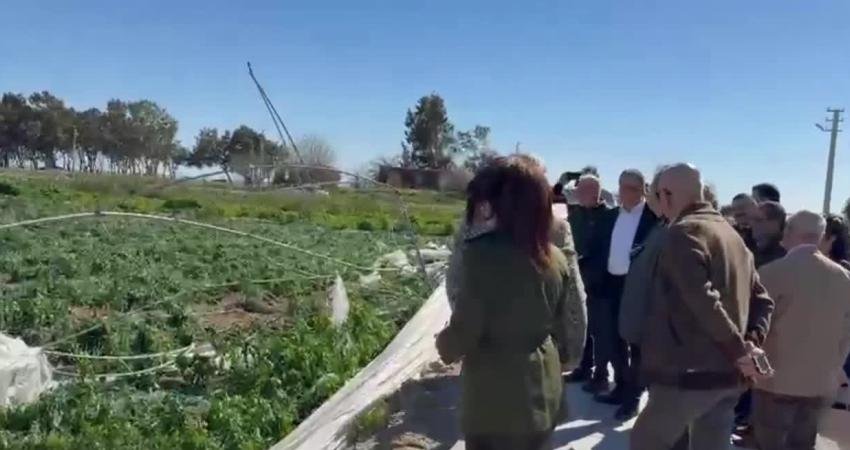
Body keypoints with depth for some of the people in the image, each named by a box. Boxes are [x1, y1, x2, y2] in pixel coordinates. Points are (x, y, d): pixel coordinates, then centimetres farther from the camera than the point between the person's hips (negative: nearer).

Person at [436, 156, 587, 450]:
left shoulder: (483, 252, -19)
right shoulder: (556, 260, 0)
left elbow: (464, 328, -14)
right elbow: (564, 326, 9)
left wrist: (444, 345, 7)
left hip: (493, 395, -5)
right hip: (542, 390, 5)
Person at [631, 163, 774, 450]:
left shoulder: (683, 232, -12)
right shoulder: (732, 235, 15)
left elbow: (704, 301, -23)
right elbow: (762, 300, 14)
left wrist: (739, 350, -14)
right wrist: (752, 341, 0)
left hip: (688, 374, -8)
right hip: (730, 375, 8)